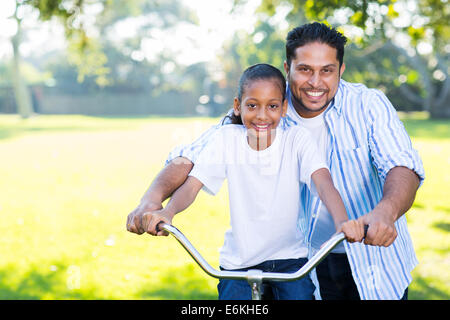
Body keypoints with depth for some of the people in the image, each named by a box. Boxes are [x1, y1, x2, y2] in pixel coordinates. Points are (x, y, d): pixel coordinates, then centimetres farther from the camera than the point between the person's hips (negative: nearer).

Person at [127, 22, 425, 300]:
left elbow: (403, 166, -26)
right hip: (304, 264, 1)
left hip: (376, 263, 0)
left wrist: (385, 212, -49)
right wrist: (152, 199, -34)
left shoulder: (368, 105, -12)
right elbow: (191, 156, -14)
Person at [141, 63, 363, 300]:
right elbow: (192, 184, -12)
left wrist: (342, 221, -42)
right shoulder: (227, 139, -5)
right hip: (239, 260, 1)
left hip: (289, 257, 0)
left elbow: (322, 181, -21)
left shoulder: (296, 138, -6)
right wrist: (167, 212, -35)